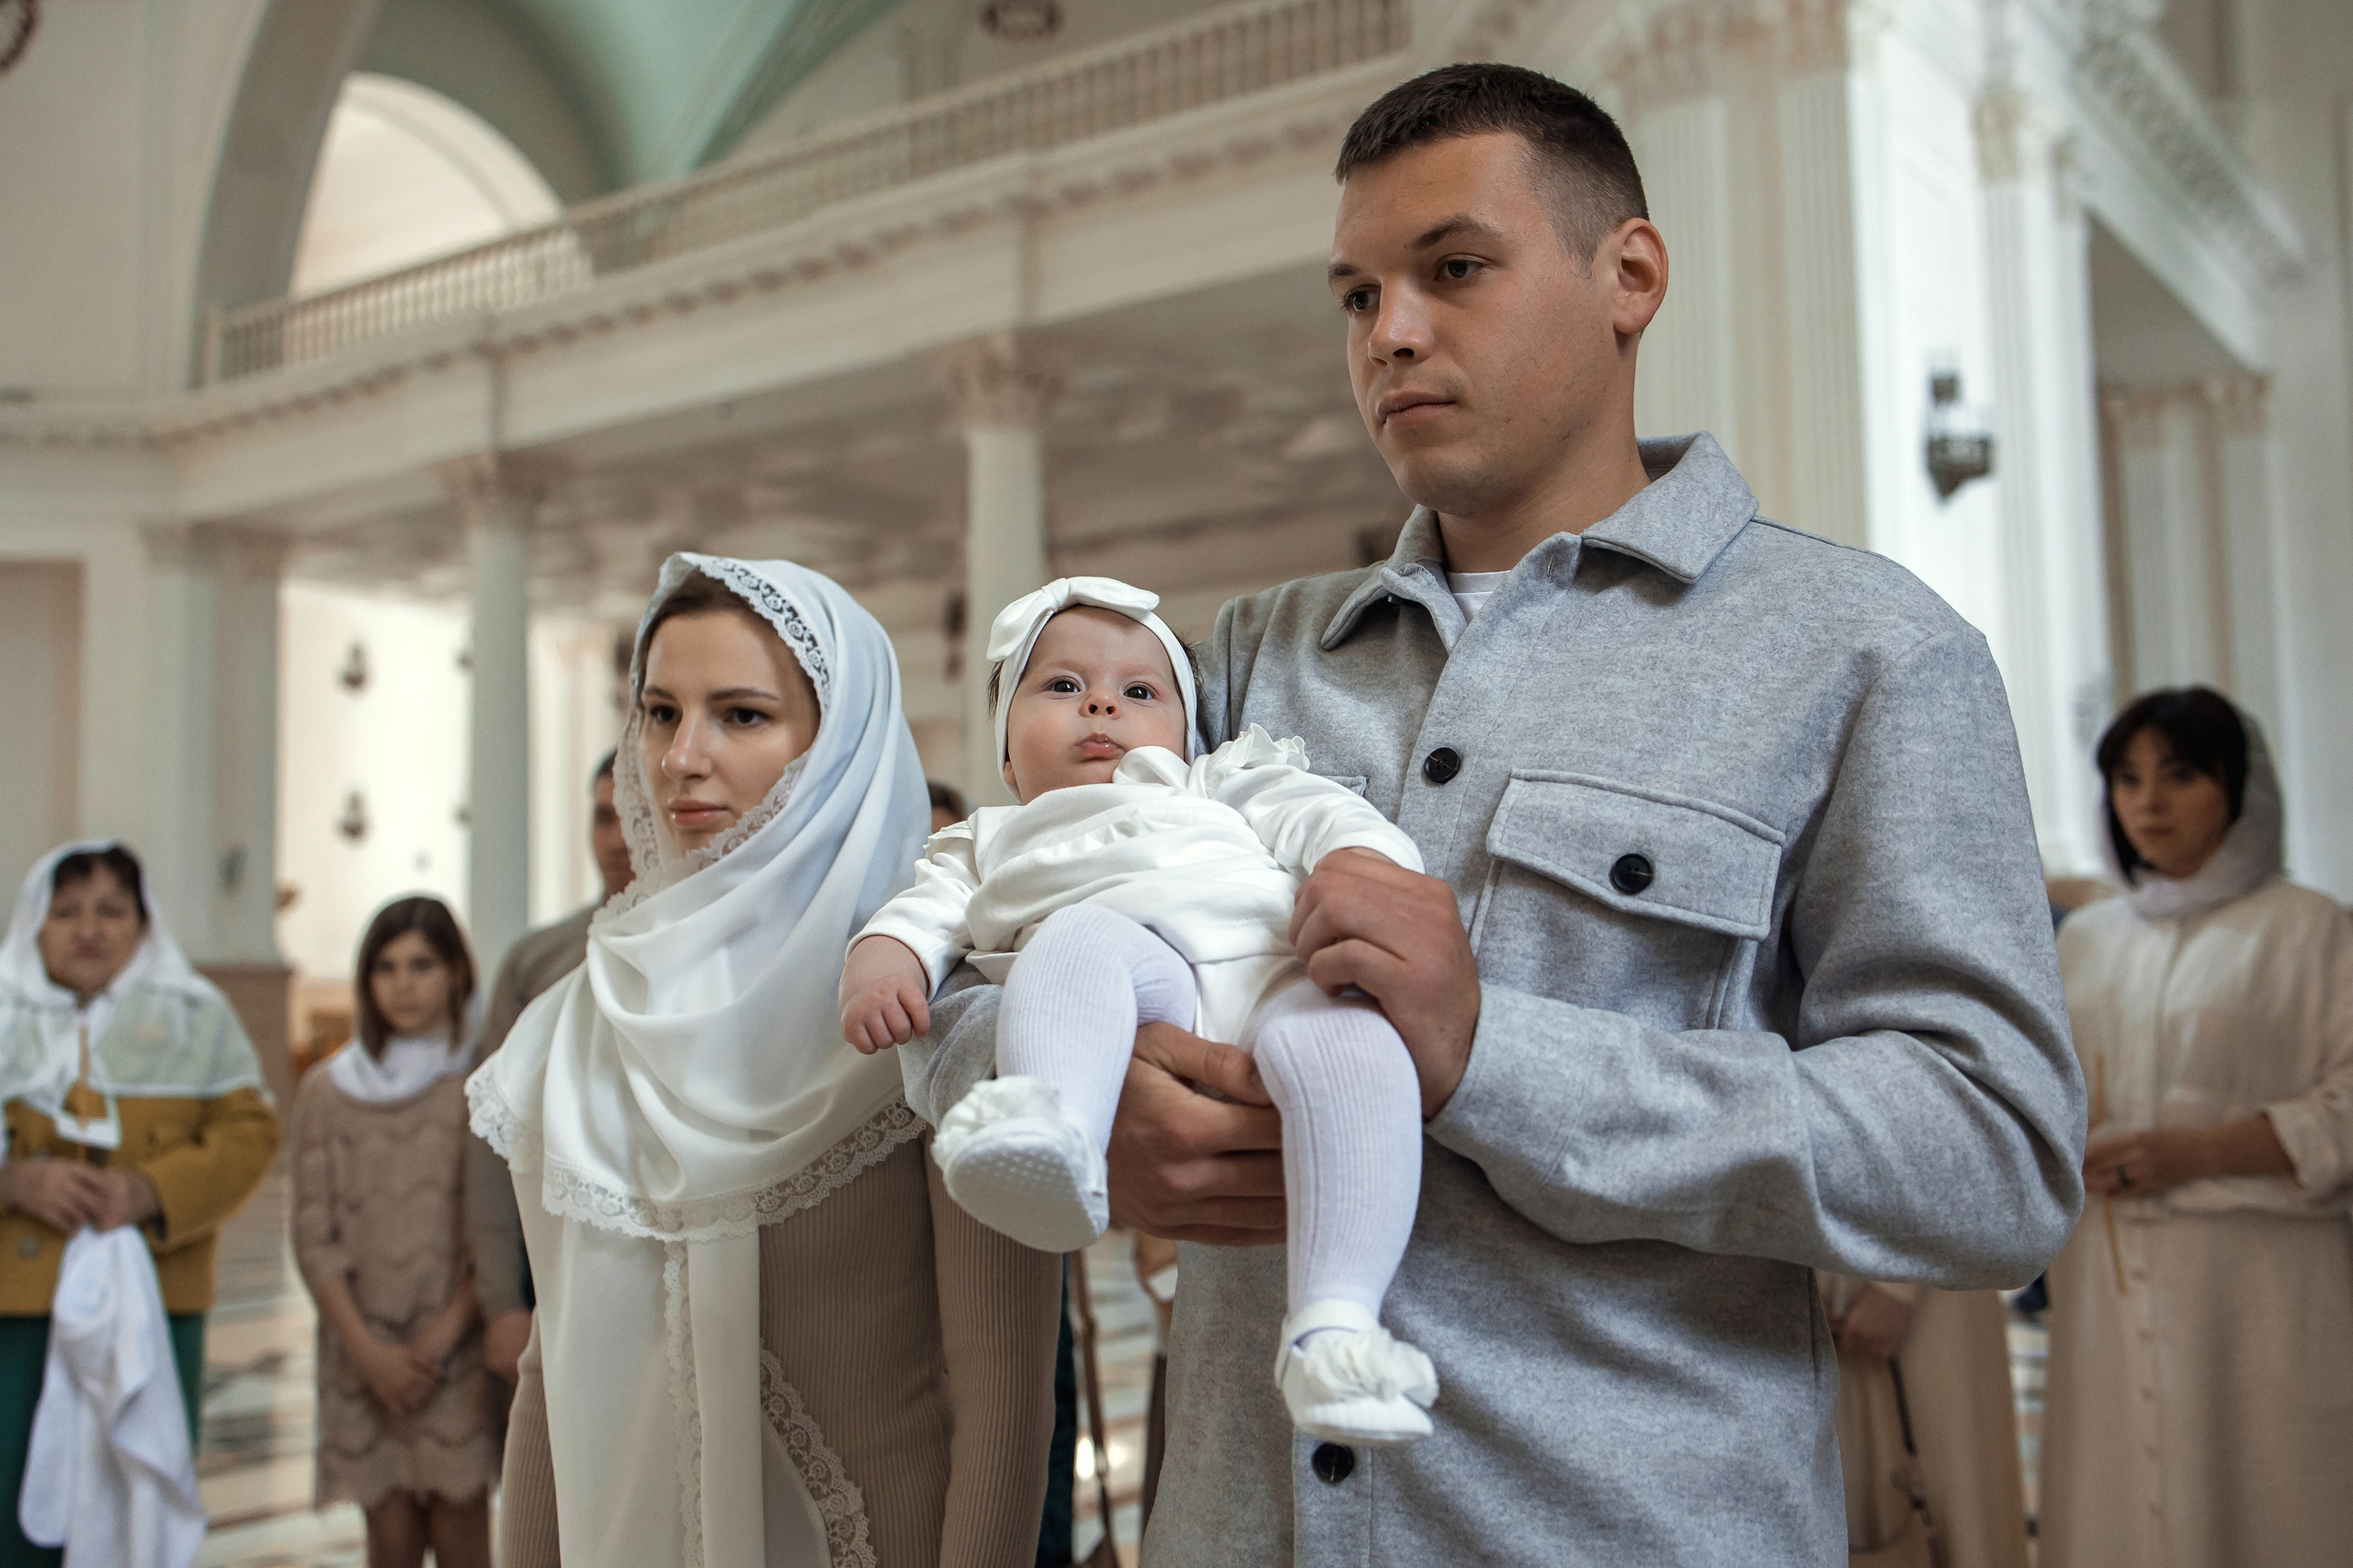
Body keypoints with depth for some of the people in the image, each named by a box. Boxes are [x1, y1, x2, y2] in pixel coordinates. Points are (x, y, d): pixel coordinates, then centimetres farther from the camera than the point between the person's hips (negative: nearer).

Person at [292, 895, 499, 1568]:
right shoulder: (328, 1092, 9)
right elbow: (313, 1238, 5)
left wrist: (445, 1333, -10)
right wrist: (368, 1349, -5)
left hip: (461, 1346, -2)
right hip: (365, 1354, 2)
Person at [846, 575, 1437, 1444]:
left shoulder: (1224, 786, 39)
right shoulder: (991, 844, 42)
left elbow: (1320, 816, 21)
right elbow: (924, 913, 26)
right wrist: (876, 976, 1)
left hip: (1275, 971, 1)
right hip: (1138, 984, 0)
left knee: (1354, 1041, -33)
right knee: (1083, 933, -34)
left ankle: (1333, 1322, -39)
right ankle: (1058, 1145, -58)